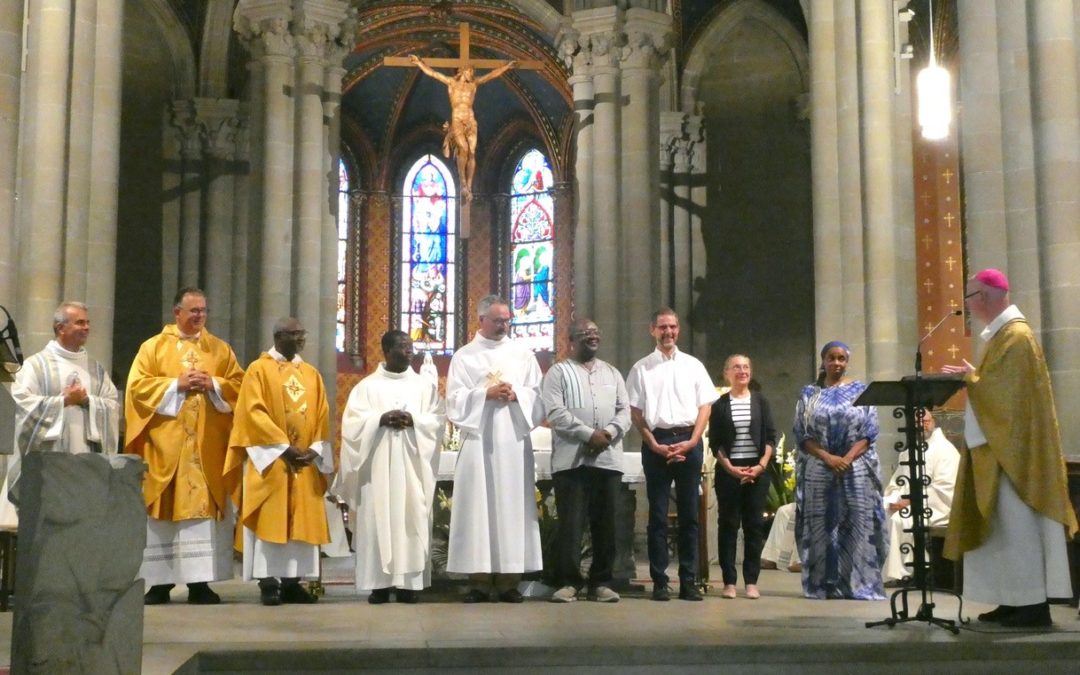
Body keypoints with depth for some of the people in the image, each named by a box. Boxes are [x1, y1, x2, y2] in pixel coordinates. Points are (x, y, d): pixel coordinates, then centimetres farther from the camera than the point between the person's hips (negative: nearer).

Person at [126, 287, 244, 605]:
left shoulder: (220, 349, 12)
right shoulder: (153, 346, 6)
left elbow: (239, 385, 8)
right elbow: (137, 386, -3)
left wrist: (213, 384, -10)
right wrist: (177, 384, -13)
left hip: (207, 445, 2)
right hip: (165, 443, -1)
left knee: (204, 508, -2)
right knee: (164, 508, -1)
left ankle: (199, 582, 2)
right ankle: (160, 582, 4)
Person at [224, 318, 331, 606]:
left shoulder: (311, 374, 15)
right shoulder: (258, 369, -1)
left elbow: (322, 415, 10)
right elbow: (254, 412, -10)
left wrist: (315, 450, -6)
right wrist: (284, 447, -17)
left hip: (305, 461, 5)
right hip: (270, 459, -5)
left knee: (301, 521, 3)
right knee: (270, 519, -6)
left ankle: (292, 582, 8)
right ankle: (268, 582, -3)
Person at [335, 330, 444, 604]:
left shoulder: (425, 384, 12)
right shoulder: (367, 385, 8)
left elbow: (437, 419, 4)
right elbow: (352, 420, -1)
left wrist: (413, 420, -14)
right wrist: (381, 419, -15)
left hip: (412, 464, 1)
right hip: (378, 464, -1)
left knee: (411, 518, -3)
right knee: (378, 518, -4)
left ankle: (409, 582, 0)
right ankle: (379, 582, -1)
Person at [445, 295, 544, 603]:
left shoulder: (523, 355, 11)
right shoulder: (464, 356, 7)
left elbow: (538, 395, 7)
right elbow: (455, 399, 0)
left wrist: (516, 395, -11)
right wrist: (487, 394, -13)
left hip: (513, 440, 1)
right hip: (478, 440, -1)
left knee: (512, 505, -1)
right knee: (477, 506, -3)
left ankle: (508, 579, 2)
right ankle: (480, 579, 0)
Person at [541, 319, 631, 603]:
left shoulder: (612, 373, 20)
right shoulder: (559, 372, 6)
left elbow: (625, 411, 11)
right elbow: (555, 412, -8)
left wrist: (609, 433, -9)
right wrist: (589, 434, -16)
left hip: (608, 459, 4)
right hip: (572, 459, -4)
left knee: (605, 524, 5)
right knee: (570, 523, -5)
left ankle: (601, 583, 11)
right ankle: (568, 581, 0)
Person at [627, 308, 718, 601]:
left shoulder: (693, 365, 11)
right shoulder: (641, 368, 7)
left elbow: (705, 406, 8)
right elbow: (635, 412, 3)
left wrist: (691, 442, -5)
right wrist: (655, 445, -8)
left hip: (689, 442, 1)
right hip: (656, 442, -1)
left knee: (689, 514, 3)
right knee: (658, 514, 1)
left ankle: (688, 581, 8)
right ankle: (659, 582, 5)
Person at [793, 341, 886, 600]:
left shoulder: (860, 390, 7)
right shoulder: (809, 393, 8)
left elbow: (869, 432, 1)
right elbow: (802, 434, 2)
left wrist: (848, 458, -14)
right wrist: (828, 457, -13)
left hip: (856, 468, 0)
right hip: (818, 470, 1)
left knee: (857, 525, -5)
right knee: (821, 526, 0)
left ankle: (859, 583, -1)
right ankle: (824, 585, 5)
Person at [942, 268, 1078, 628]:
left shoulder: (1015, 335, -14)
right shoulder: (1002, 333, 16)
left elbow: (1005, 391, -20)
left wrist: (971, 377, -7)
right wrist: (971, 377, 8)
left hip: (1013, 446, -10)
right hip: (1001, 445, 10)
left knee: (1018, 522, -8)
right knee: (1006, 523, 10)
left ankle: (1033, 605, -4)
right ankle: (1017, 600, 14)